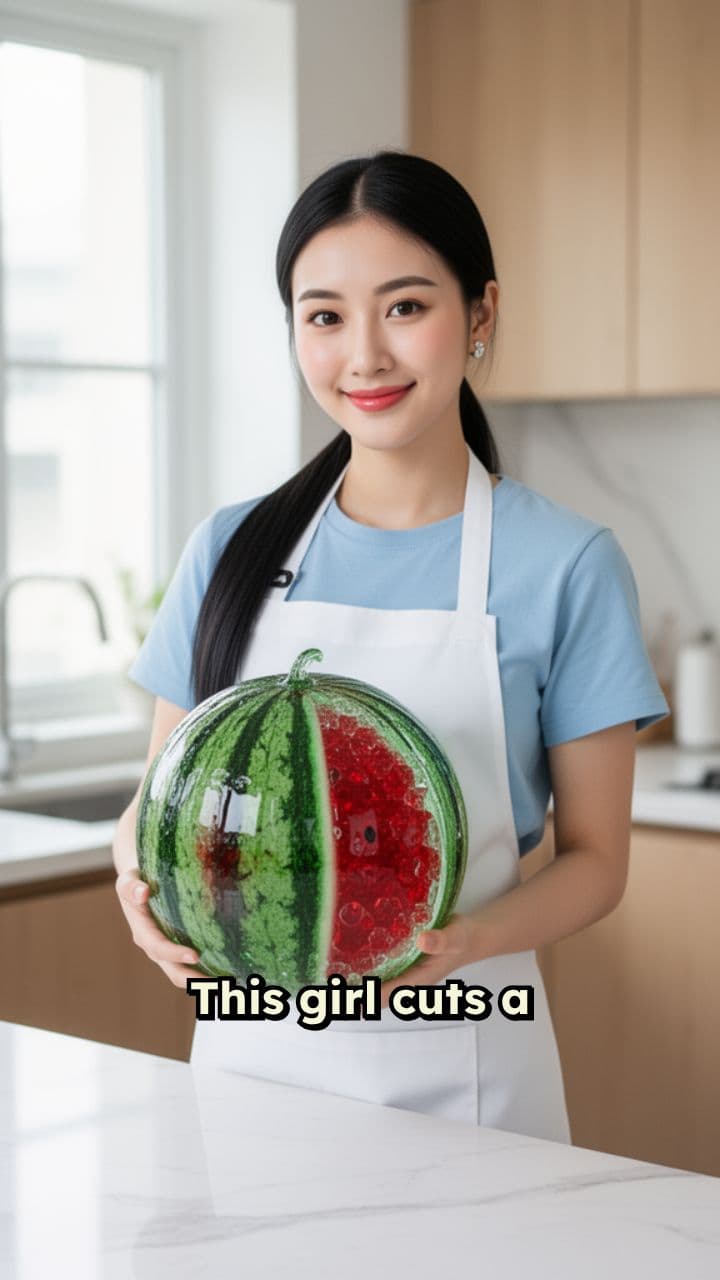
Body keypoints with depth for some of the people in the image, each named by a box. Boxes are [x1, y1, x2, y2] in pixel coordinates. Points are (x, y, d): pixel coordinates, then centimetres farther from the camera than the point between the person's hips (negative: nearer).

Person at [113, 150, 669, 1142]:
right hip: (250, 1046, 3)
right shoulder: (231, 551, 2)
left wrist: (467, 940, -23)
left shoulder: (567, 564, -7)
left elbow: (595, 858, -4)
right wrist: (141, 875, -15)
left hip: (454, 1067, -2)